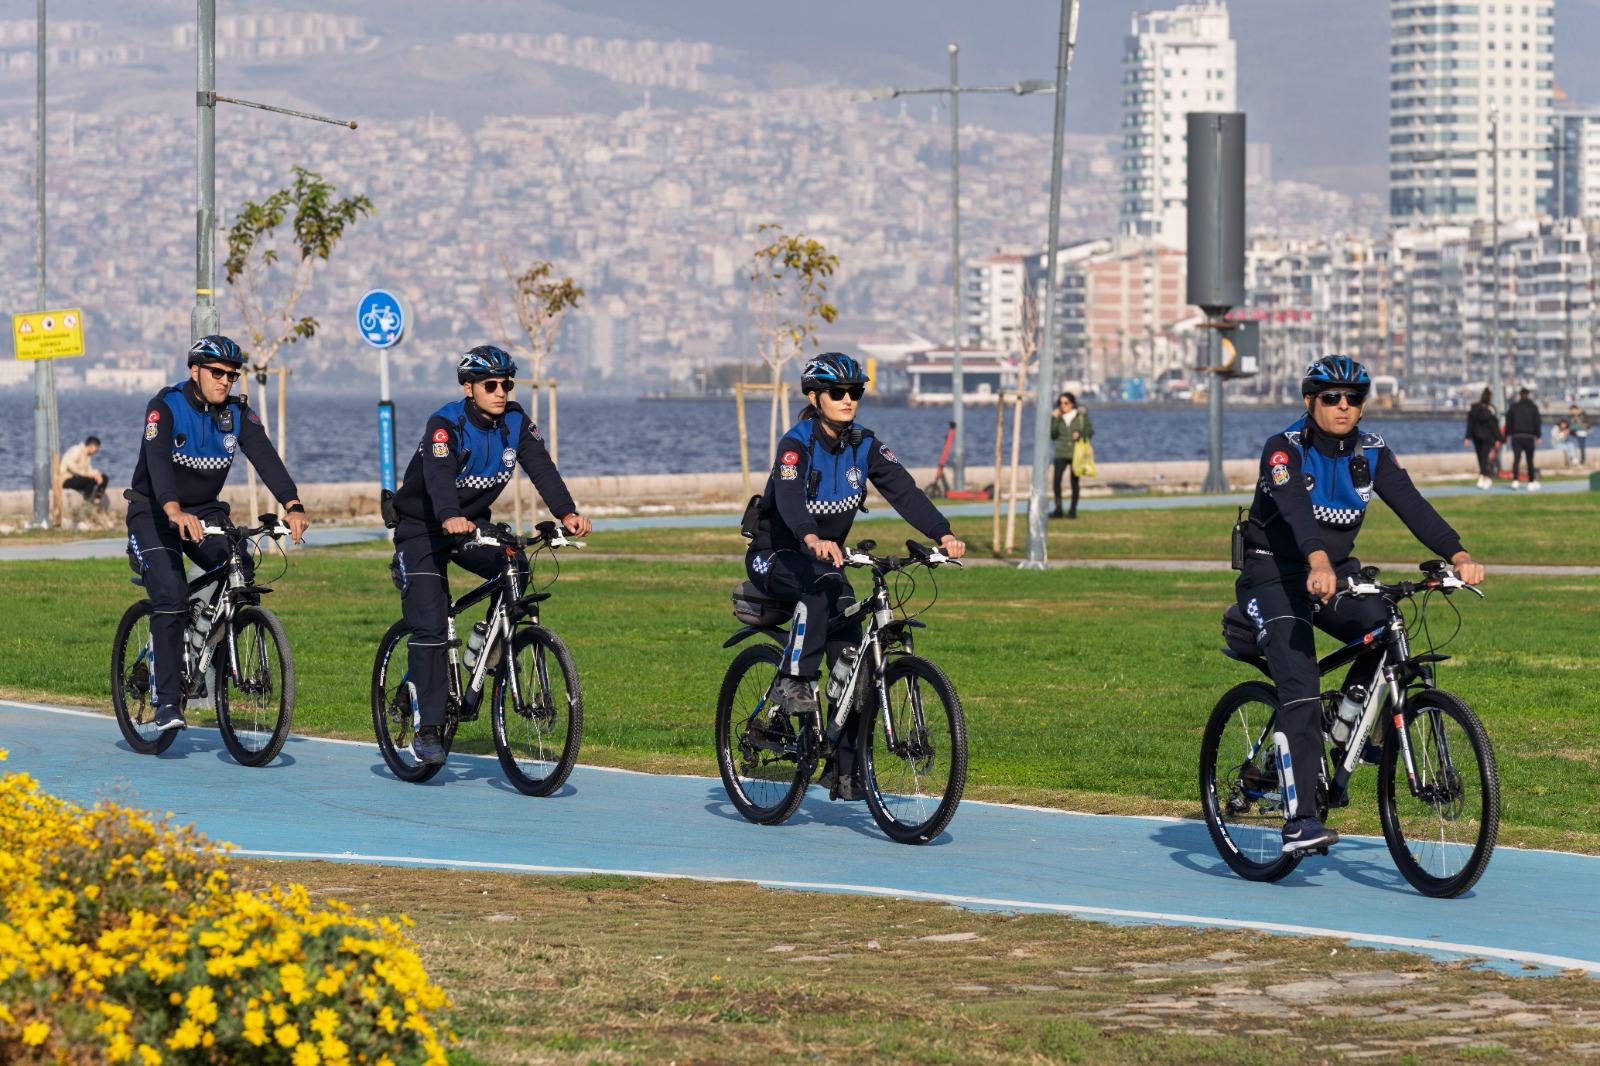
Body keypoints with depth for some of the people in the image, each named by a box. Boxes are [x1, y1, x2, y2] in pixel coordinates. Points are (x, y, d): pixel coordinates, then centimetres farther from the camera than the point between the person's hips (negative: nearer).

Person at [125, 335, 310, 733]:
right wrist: (175, 512, -53)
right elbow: (158, 461, -35)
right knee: (171, 597, -20)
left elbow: (265, 457, -20)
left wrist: (292, 505, -37)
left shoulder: (237, 413, -5)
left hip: (205, 512, 4)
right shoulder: (165, 407, -19)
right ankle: (167, 702, -16)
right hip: (155, 512, -4)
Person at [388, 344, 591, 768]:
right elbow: (438, 474, -41)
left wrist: (567, 513, -38)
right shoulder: (446, 424, -24)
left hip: (472, 524, 5)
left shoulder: (515, 421, -8)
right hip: (423, 528, -5)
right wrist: (450, 518, -62)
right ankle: (427, 729, -9)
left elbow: (541, 466, -20)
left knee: (516, 572, -22)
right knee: (430, 627, -13)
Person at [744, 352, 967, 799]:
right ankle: (793, 681, -28)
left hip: (825, 556, 5)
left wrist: (942, 533, -32)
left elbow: (903, 490, -15)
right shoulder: (796, 444, -20)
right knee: (819, 586, -39)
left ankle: (844, 768, 0)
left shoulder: (864, 445, -4)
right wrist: (813, 540, -58)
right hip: (776, 556, -5)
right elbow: (789, 497, -38)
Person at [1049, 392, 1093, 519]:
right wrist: (1054, 420, -6)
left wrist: (1080, 434, -11)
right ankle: (1058, 509, -17)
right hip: (1061, 453, 1)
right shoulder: (1058, 417, 7)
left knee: (1074, 481, 3)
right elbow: (1053, 435, 1)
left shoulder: (1081, 416, 3)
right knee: (1057, 478, -17)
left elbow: (1090, 431, 7)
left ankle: (1073, 510, 12)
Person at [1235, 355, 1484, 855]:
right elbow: (1295, 508, -35)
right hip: (1274, 575, -5)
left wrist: (1458, 556, -31)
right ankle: (1300, 819, -22)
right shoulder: (1285, 449, -17)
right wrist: (1318, 563, -54)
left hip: (1337, 569, 5)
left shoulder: (1372, 454, -2)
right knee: (1300, 692, -20)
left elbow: (1412, 505, -14)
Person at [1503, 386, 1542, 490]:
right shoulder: (1533, 407, 3)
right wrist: (1538, 436, 5)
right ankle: (1531, 482, 8)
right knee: (1530, 460, 7)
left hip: (1516, 436, 1)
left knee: (1516, 458, -6)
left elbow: (1508, 422, 6)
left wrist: (1507, 435, 11)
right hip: (1529, 436, -1)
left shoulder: (1513, 406, 6)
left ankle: (1515, 480, -22)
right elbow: (1536, 423, 1)